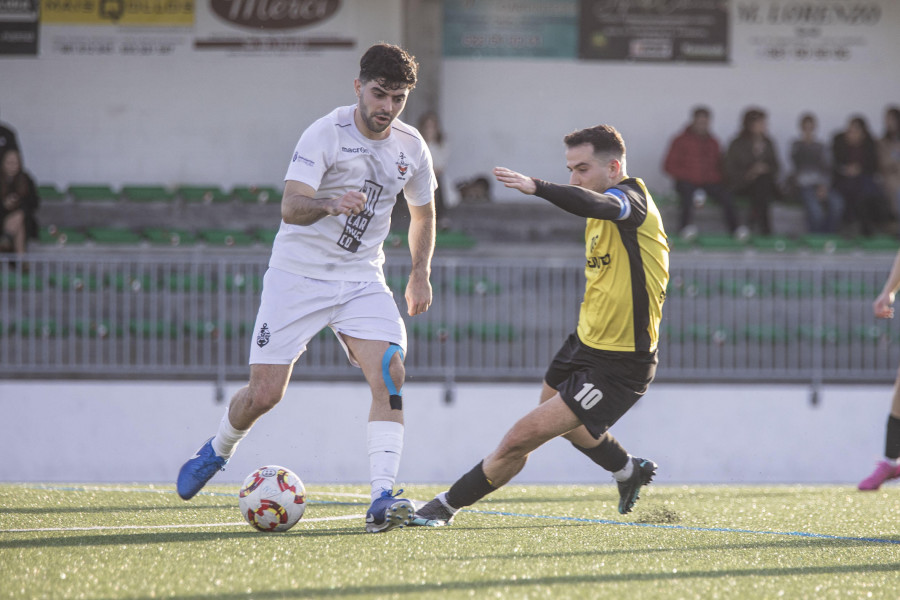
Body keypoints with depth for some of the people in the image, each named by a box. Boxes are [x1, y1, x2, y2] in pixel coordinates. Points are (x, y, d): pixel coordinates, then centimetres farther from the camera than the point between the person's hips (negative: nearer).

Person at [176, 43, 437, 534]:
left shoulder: (411, 148, 3)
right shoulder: (325, 134, -16)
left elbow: (422, 212, 22)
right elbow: (290, 207, -27)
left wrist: (420, 275, 13)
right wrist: (329, 204, -48)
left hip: (362, 280, 4)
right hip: (298, 273, -4)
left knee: (389, 374, -20)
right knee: (265, 392, -4)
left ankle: (382, 498, -25)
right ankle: (217, 451, 29)